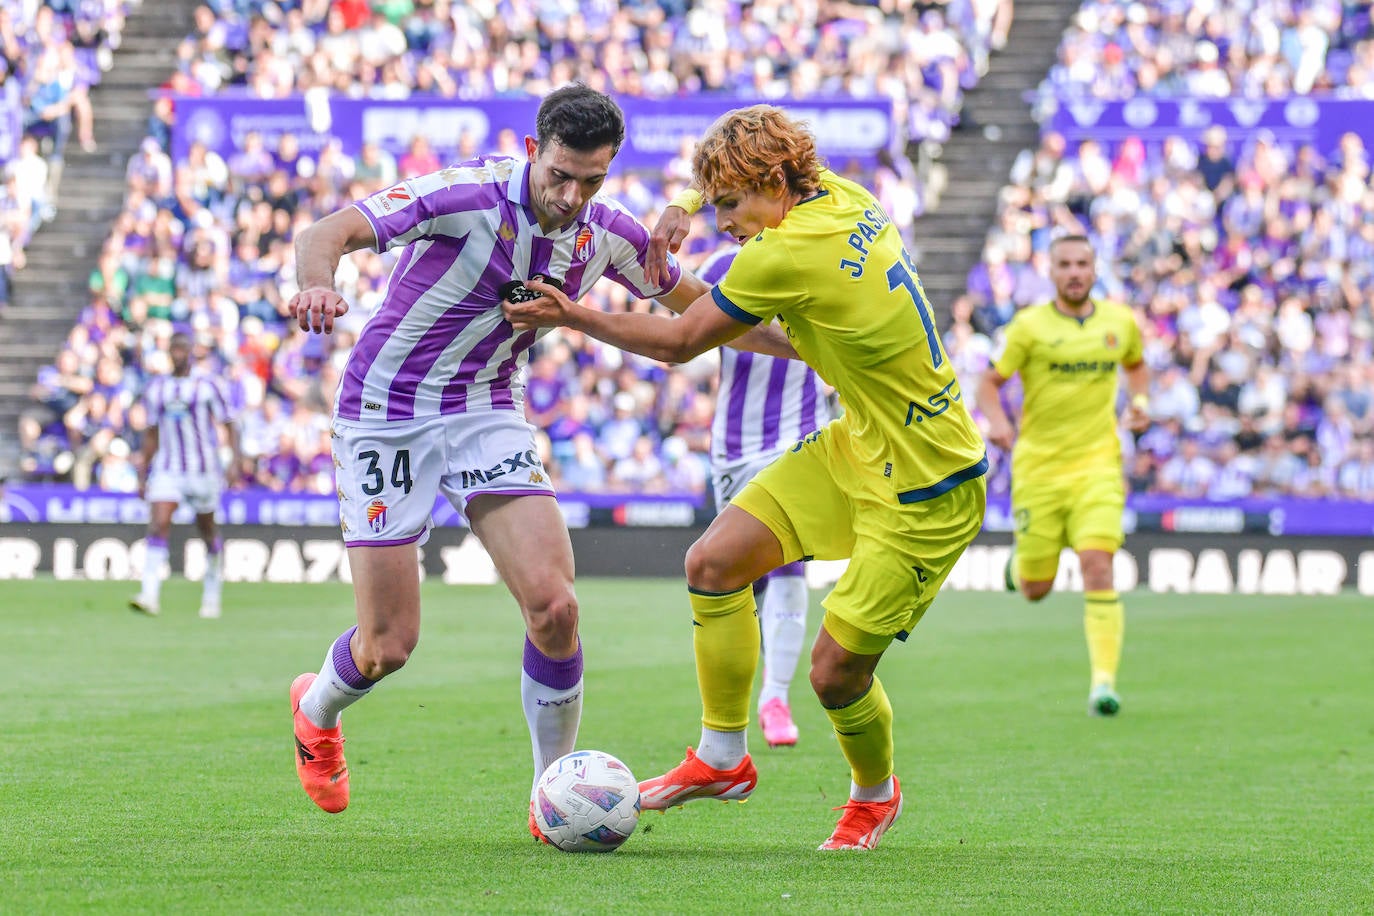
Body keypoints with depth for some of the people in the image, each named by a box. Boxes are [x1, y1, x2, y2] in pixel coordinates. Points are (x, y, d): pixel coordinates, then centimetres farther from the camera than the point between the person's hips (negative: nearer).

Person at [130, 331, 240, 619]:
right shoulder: (155, 388, 9)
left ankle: (212, 589, 29)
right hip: (166, 470, 2)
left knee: (207, 529, 8)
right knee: (158, 525, -15)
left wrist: (235, 460, -12)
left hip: (203, 470, -2)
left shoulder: (208, 384, -2)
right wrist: (142, 474, 14)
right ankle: (150, 596, -23)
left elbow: (229, 424, 0)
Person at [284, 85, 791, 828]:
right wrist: (318, 285, -55)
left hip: (487, 415, 4)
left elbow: (691, 306, 13)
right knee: (390, 643, -2)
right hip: (385, 412, -4)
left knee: (553, 606, -15)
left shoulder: (606, 234, -6)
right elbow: (327, 234, -32)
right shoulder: (465, 195, -24)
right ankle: (315, 709, 35)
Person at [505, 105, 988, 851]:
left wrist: (576, 317, 0)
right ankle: (722, 756, 14)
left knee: (835, 669, -5)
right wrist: (684, 206, 9)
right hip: (856, 445, 10)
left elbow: (679, 343, -12)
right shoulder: (846, 198, 0)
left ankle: (874, 794, 26)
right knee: (714, 561, 0)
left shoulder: (785, 256, -25)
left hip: (925, 491, -10)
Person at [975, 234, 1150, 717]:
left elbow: (1136, 365, 24)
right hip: (1038, 464, -1)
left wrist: (1140, 400, 3)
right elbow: (990, 382, 0)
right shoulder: (1030, 325, -5)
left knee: (1097, 568, -18)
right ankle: (1020, 562, 44)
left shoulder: (1120, 321, 4)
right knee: (1036, 589, 6)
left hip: (1096, 464, 1)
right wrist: (996, 420, -21)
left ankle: (1104, 681, -16)